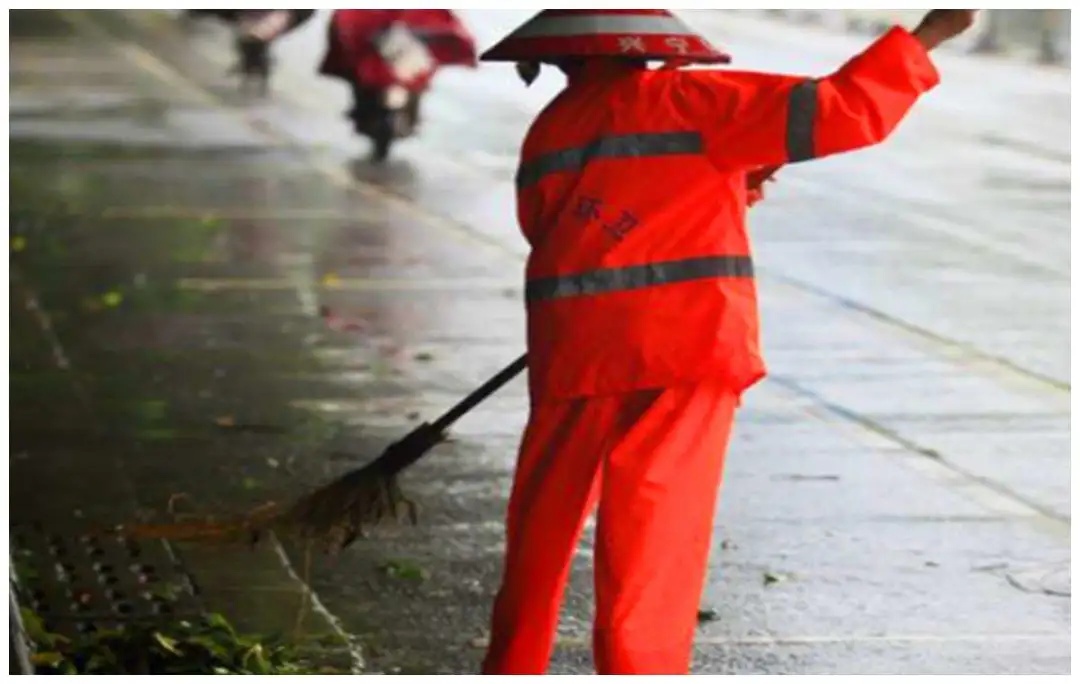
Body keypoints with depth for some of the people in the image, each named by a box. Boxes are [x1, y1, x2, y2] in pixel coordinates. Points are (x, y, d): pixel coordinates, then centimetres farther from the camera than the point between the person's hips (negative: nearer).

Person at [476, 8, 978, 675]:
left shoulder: (547, 132, 15)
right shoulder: (683, 99, -1)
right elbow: (843, 111, -7)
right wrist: (929, 33, 3)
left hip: (569, 362, 5)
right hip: (681, 357, -5)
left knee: (540, 541, 17)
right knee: (651, 560, -4)